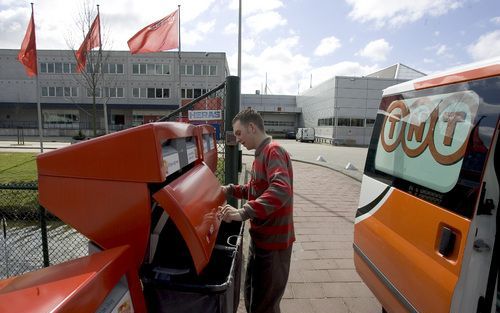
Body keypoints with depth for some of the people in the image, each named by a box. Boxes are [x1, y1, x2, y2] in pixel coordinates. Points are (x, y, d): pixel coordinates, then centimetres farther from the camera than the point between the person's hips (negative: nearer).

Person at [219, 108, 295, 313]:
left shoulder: (273, 151, -20)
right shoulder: (262, 154, 12)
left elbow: (281, 190, -36)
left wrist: (243, 213, -40)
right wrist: (230, 190, 10)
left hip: (273, 242, -10)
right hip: (260, 239, 10)